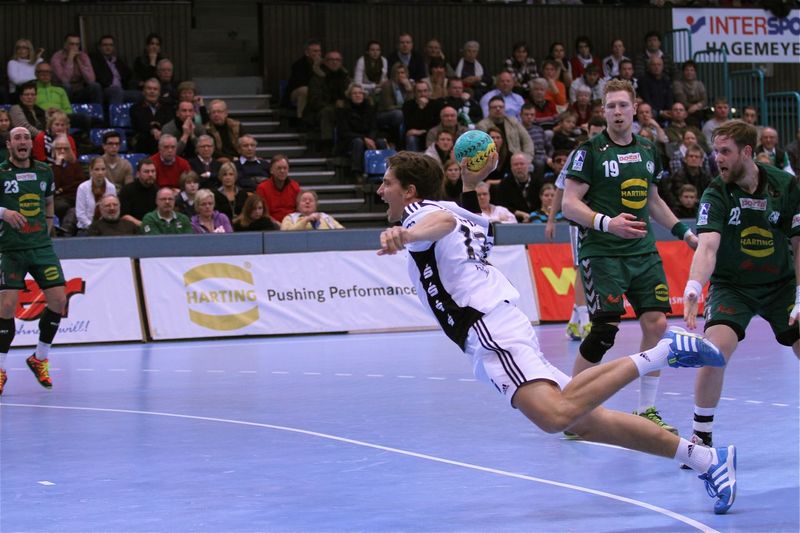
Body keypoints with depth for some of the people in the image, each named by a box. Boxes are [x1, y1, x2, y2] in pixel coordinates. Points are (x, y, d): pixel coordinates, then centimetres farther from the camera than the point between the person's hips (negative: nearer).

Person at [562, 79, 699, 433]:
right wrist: (607, 222, -25)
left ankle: (646, 411, 9)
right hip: (601, 253, -6)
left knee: (656, 323, -3)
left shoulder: (647, 152, 13)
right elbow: (570, 204, -11)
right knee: (605, 330, -14)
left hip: (643, 251, 6)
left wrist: (683, 231, 23)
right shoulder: (590, 151, -6)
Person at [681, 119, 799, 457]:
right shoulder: (716, 194, -16)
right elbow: (707, 247, -28)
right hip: (731, 286, -2)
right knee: (715, 348, -24)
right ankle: (701, 435, -9)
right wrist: (693, 289, -47)